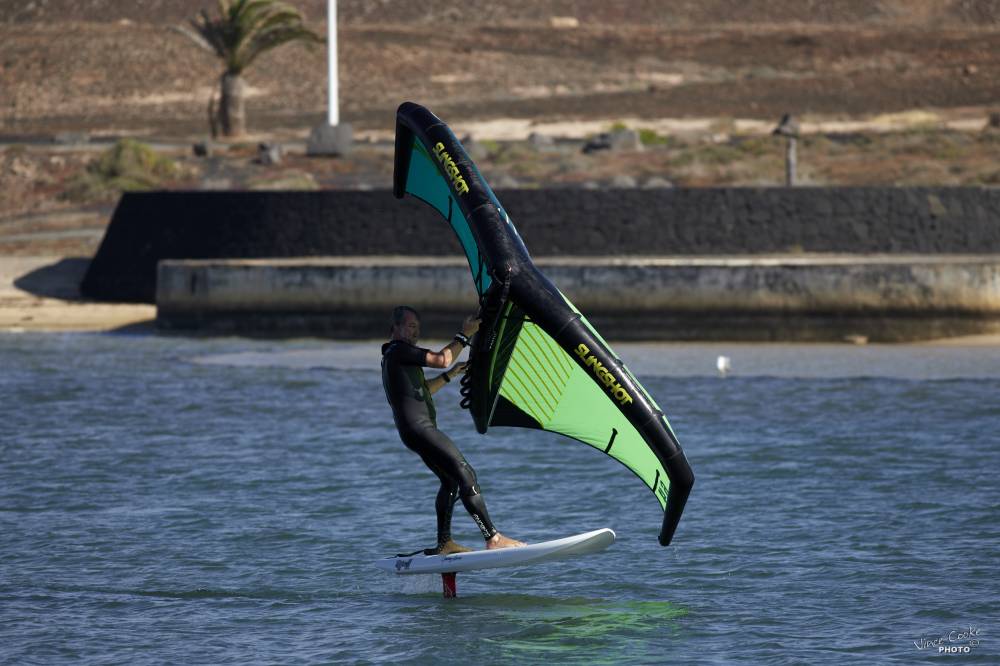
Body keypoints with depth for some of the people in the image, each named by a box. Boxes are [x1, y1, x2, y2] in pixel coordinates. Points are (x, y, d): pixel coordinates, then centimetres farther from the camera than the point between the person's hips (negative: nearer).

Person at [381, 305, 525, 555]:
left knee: (450, 480, 18)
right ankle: (493, 538, -23)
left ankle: (444, 543, 19)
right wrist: (464, 335, -9)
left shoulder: (393, 356, 23)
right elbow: (441, 359, -17)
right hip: (419, 428, -11)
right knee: (465, 475, -17)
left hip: (418, 431, 11)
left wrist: (449, 375, 24)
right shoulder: (399, 351, -9)